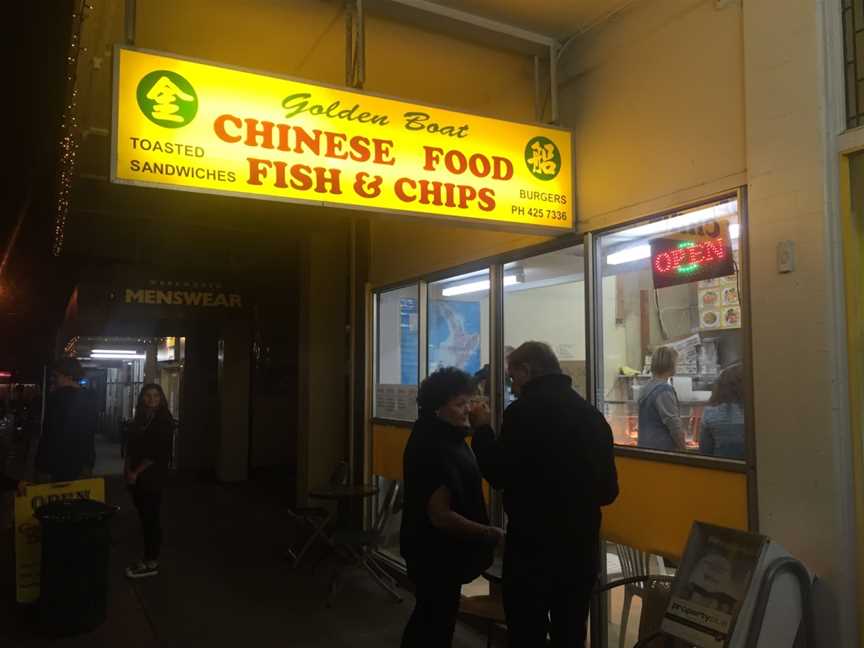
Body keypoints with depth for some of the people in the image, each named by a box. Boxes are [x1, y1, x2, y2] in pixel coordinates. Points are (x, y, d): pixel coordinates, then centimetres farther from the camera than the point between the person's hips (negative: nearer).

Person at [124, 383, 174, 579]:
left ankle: (151, 563, 1)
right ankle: (148, 558, 17)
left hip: (152, 477, -7)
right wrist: (127, 468, 0)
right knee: (144, 517, 10)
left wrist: (136, 472, -13)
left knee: (151, 518, -4)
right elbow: (131, 446, 15)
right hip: (136, 477, 7)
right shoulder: (139, 419, 13)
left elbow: (158, 453, -14)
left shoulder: (164, 422, -8)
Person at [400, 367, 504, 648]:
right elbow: (440, 515, -29)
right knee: (438, 622, 7)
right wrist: (491, 534, -26)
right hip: (435, 552, -10)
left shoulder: (444, 437, 4)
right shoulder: (431, 448, -27)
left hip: (439, 549, 10)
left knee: (429, 616, 24)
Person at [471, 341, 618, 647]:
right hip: (582, 546, 6)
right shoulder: (592, 414, 4)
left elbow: (499, 476, -12)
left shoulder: (523, 411, -15)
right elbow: (608, 491, 9)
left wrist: (482, 429, 1)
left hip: (533, 546, -6)